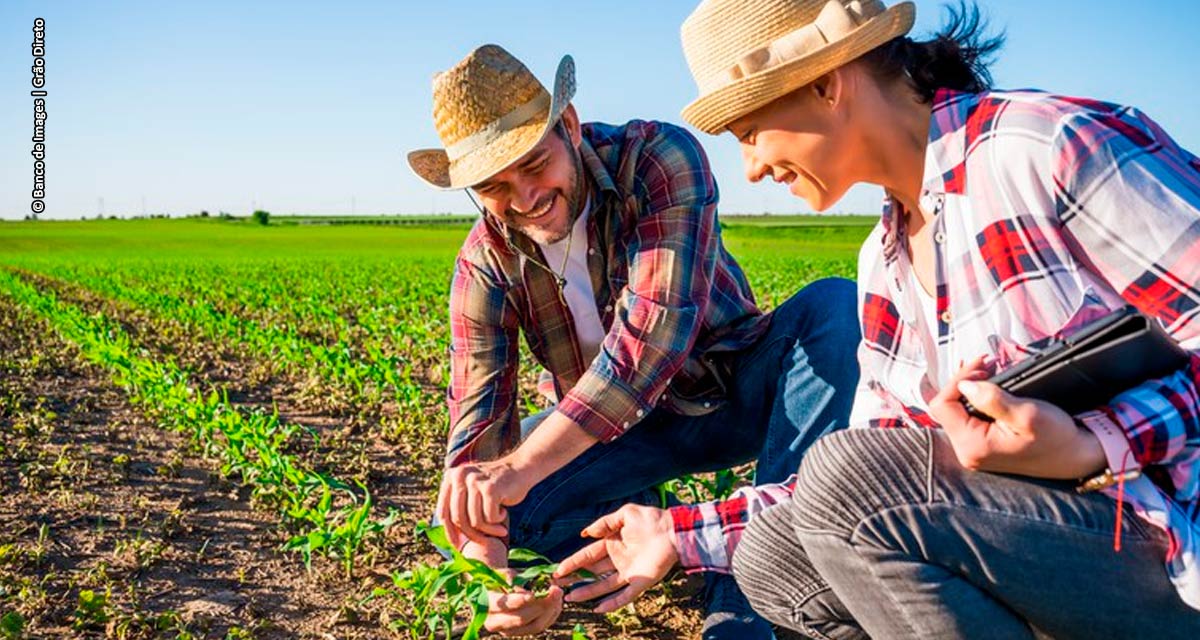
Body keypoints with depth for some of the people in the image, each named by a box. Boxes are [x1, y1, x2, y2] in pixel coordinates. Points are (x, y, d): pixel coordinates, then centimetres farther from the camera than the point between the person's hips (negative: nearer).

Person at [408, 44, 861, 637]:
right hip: (624, 428, 2)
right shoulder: (485, 262, -13)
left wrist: (521, 465, -47)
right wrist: (486, 562, -38)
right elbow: (477, 416, -18)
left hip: (739, 394, -2)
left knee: (833, 307, -33)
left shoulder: (660, 158, -25)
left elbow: (658, 322, -39)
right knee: (469, 508, -22)